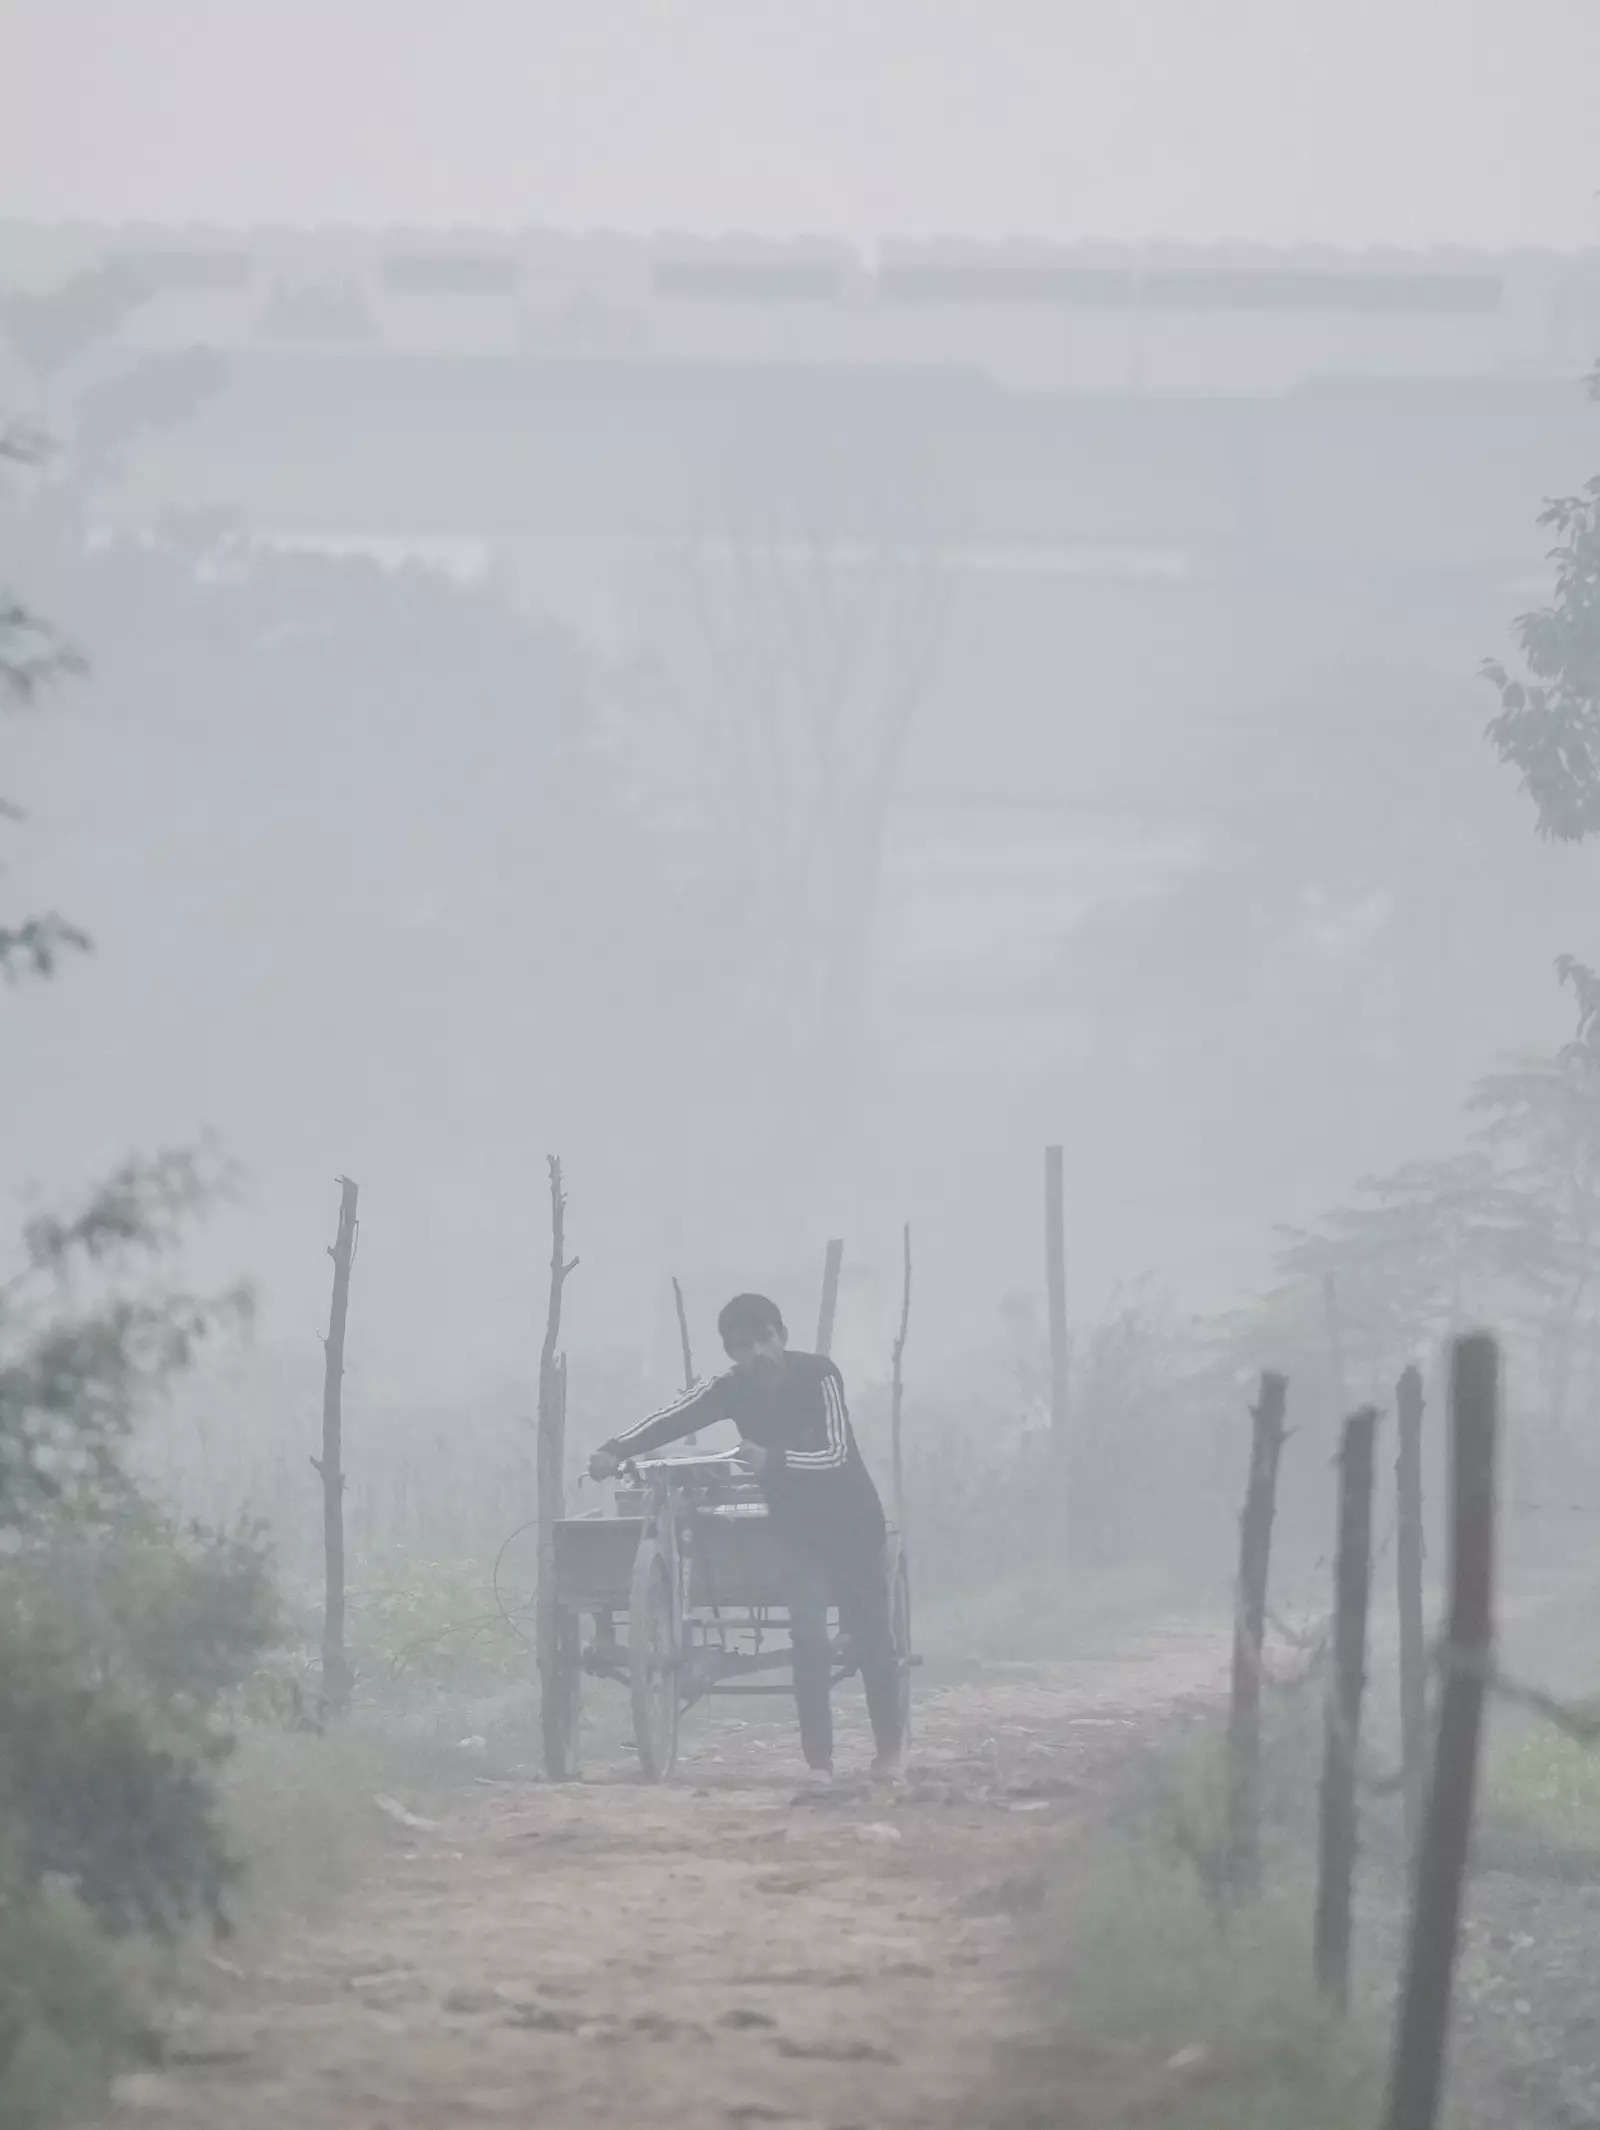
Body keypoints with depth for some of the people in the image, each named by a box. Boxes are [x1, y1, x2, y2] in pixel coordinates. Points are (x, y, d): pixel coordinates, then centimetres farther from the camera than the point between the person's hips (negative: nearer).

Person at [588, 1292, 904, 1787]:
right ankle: (818, 1761, -9)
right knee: (809, 1639, -12)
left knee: (871, 1637, 4)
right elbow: (674, 1417, -24)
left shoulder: (818, 1376, -20)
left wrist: (772, 1460, -44)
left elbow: (836, 1453, -28)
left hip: (852, 1523, -2)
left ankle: (889, 1751, 21)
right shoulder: (733, 1389, -11)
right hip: (796, 1529, 2)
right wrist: (614, 1449, -40)